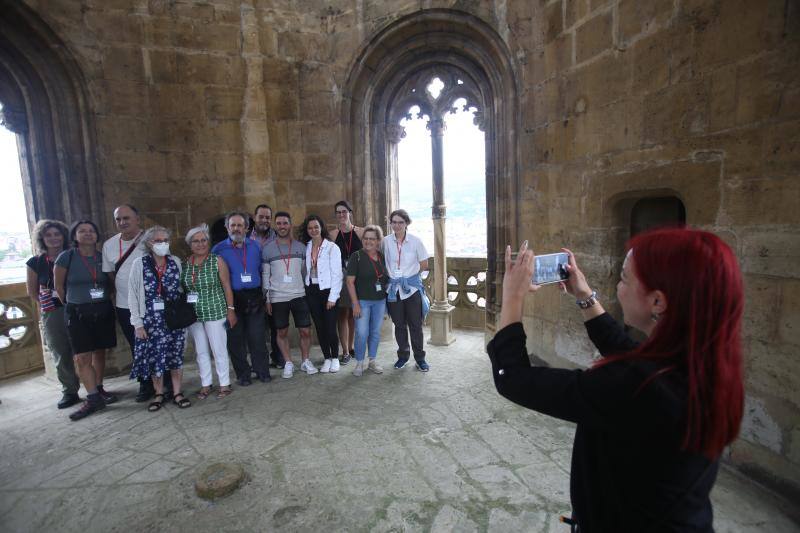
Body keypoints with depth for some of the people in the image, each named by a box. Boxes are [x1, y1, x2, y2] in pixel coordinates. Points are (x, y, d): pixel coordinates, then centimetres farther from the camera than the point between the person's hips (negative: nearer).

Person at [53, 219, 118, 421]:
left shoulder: (102, 257, 4)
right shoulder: (66, 257, -5)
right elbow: (59, 287, 2)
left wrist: (102, 300, 6)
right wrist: (73, 305, 8)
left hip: (103, 311, 3)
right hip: (77, 313, -3)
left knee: (99, 352, 11)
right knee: (82, 357, -5)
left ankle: (98, 389, 25)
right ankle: (93, 398, 1)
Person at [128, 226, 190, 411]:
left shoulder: (175, 262, 2)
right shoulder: (139, 264, -3)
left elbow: (182, 289, 6)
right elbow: (133, 295, -3)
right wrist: (137, 323, -6)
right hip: (151, 319, -1)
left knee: (176, 355, 6)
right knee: (155, 357, 6)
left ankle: (177, 393, 18)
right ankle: (159, 394, 22)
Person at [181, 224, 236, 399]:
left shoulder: (217, 261, -6)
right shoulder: (185, 264, 3)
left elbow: (227, 287, -5)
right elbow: (182, 288, 10)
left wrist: (231, 310, -7)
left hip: (215, 312, -3)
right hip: (193, 314, 4)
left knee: (219, 349, 2)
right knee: (201, 351, 12)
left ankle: (224, 384, 15)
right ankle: (205, 384, 24)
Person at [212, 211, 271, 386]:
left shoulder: (255, 246, 9)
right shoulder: (219, 249, 0)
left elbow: (261, 270, 14)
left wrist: (262, 292, 7)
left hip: (254, 298, 2)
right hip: (232, 299, -1)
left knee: (257, 337, 3)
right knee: (236, 339, 6)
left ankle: (262, 371, 17)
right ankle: (243, 374, 20)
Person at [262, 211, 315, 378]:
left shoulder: (300, 247, 4)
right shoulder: (268, 249, 0)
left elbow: (305, 271, 10)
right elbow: (265, 275, 2)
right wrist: (267, 299, -1)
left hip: (299, 295, 1)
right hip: (277, 297, -1)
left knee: (305, 331, 3)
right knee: (282, 332, 8)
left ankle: (305, 361, 21)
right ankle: (288, 363, 22)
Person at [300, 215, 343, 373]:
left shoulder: (332, 247, -6)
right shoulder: (305, 248, 7)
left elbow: (336, 274, -8)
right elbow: (304, 271, 8)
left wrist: (332, 297, -12)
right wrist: (304, 291, -1)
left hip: (327, 290, -4)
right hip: (311, 291, 4)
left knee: (330, 328, -4)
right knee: (319, 327, 9)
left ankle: (335, 358, 17)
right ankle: (327, 359, 23)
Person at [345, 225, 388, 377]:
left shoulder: (382, 257, 6)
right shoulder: (356, 256, -8)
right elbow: (350, 281, -9)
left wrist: (387, 298, 9)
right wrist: (355, 304, -14)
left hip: (380, 301, 4)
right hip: (362, 301, -4)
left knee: (376, 332, 12)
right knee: (362, 333, -4)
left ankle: (373, 361, 27)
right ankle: (359, 363, 14)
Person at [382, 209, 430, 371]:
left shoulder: (415, 241, -5)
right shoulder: (386, 241, -1)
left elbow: (424, 264, 2)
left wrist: (409, 273, 3)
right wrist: (392, 274, 2)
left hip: (412, 287, -2)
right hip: (394, 288, 2)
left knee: (415, 324, 2)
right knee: (399, 324, 12)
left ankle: (419, 357, 18)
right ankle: (403, 355, 29)